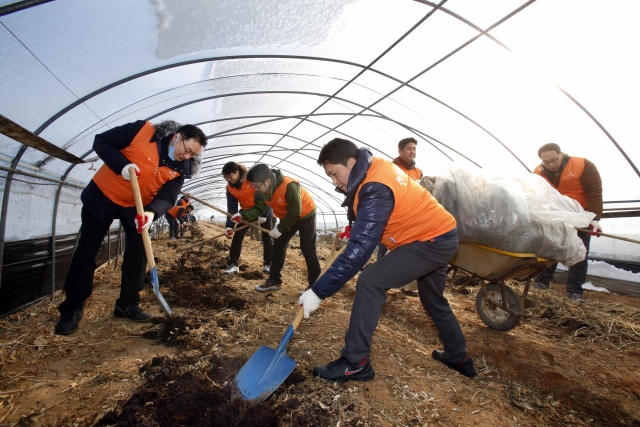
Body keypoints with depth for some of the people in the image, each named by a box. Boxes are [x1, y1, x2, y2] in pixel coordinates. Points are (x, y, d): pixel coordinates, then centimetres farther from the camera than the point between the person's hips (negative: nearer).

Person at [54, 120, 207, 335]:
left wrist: (152, 212, -38)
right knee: (86, 251, 1)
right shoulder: (142, 130, -20)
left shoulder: (180, 169, -10)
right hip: (102, 195, -3)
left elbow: (166, 197, -17)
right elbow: (102, 142, -14)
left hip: (136, 207, 4)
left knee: (138, 254, 1)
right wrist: (122, 165, -30)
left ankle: (127, 304, 18)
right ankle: (72, 309, 13)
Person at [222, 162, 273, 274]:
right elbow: (231, 209, -9)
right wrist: (229, 226, -21)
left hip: (264, 209, -4)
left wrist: (262, 216, -29)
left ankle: (268, 264, 15)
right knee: (237, 237, -2)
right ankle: (233, 264, 7)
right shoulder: (230, 187, -8)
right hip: (247, 212, 5)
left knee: (267, 238, 2)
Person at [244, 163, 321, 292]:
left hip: (305, 215, -8)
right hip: (288, 217, 8)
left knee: (308, 250, -8)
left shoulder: (289, 186, -36)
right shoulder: (264, 189, -13)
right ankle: (274, 280, 18)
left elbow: (295, 213, -31)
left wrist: (280, 229, -25)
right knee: (278, 245, 8)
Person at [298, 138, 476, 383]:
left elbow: (359, 250, -34)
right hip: (441, 234, 10)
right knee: (434, 300, 25)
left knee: (370, 283, -18)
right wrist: (353, 227, 8)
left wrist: (319, 291, -32)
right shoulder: (377, 167, 0)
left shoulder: (376, 190, -29)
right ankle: (459, 357, 44)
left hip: (431, 240, -10)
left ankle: (355, 363, -9)